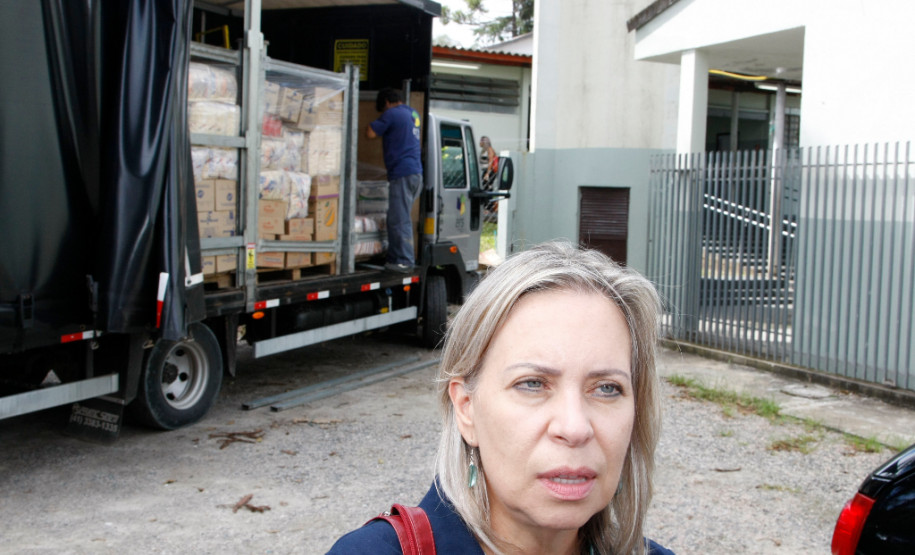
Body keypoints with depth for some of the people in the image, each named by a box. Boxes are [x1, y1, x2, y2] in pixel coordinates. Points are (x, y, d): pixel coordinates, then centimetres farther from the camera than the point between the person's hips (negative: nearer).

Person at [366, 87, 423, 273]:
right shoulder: (413, 114, 18)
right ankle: (394, 257, 18)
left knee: (399, 220, -7)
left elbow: (370, 133, -9)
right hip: (416, 172, 9)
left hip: (402, 174, -9)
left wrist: (374, 123, 9)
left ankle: (404, 261, -7)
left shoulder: (392, 114, -8)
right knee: (396, 218, 15)